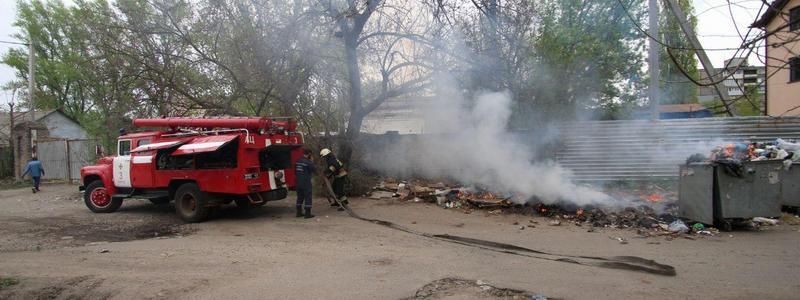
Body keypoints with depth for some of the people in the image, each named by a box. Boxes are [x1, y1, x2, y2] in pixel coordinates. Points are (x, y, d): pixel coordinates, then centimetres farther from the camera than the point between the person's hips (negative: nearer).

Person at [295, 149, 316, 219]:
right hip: (306, 183, -7)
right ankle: (307, 213, -2)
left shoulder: (297, 161, 7)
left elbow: (295, 171, 14)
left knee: (300, 197, 15)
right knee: (308, 197, -1)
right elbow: (314, 170, -8)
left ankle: (299, 213, 20)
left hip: (298, 183, 7)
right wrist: (312, 162, 3)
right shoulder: (308, 162, -15)